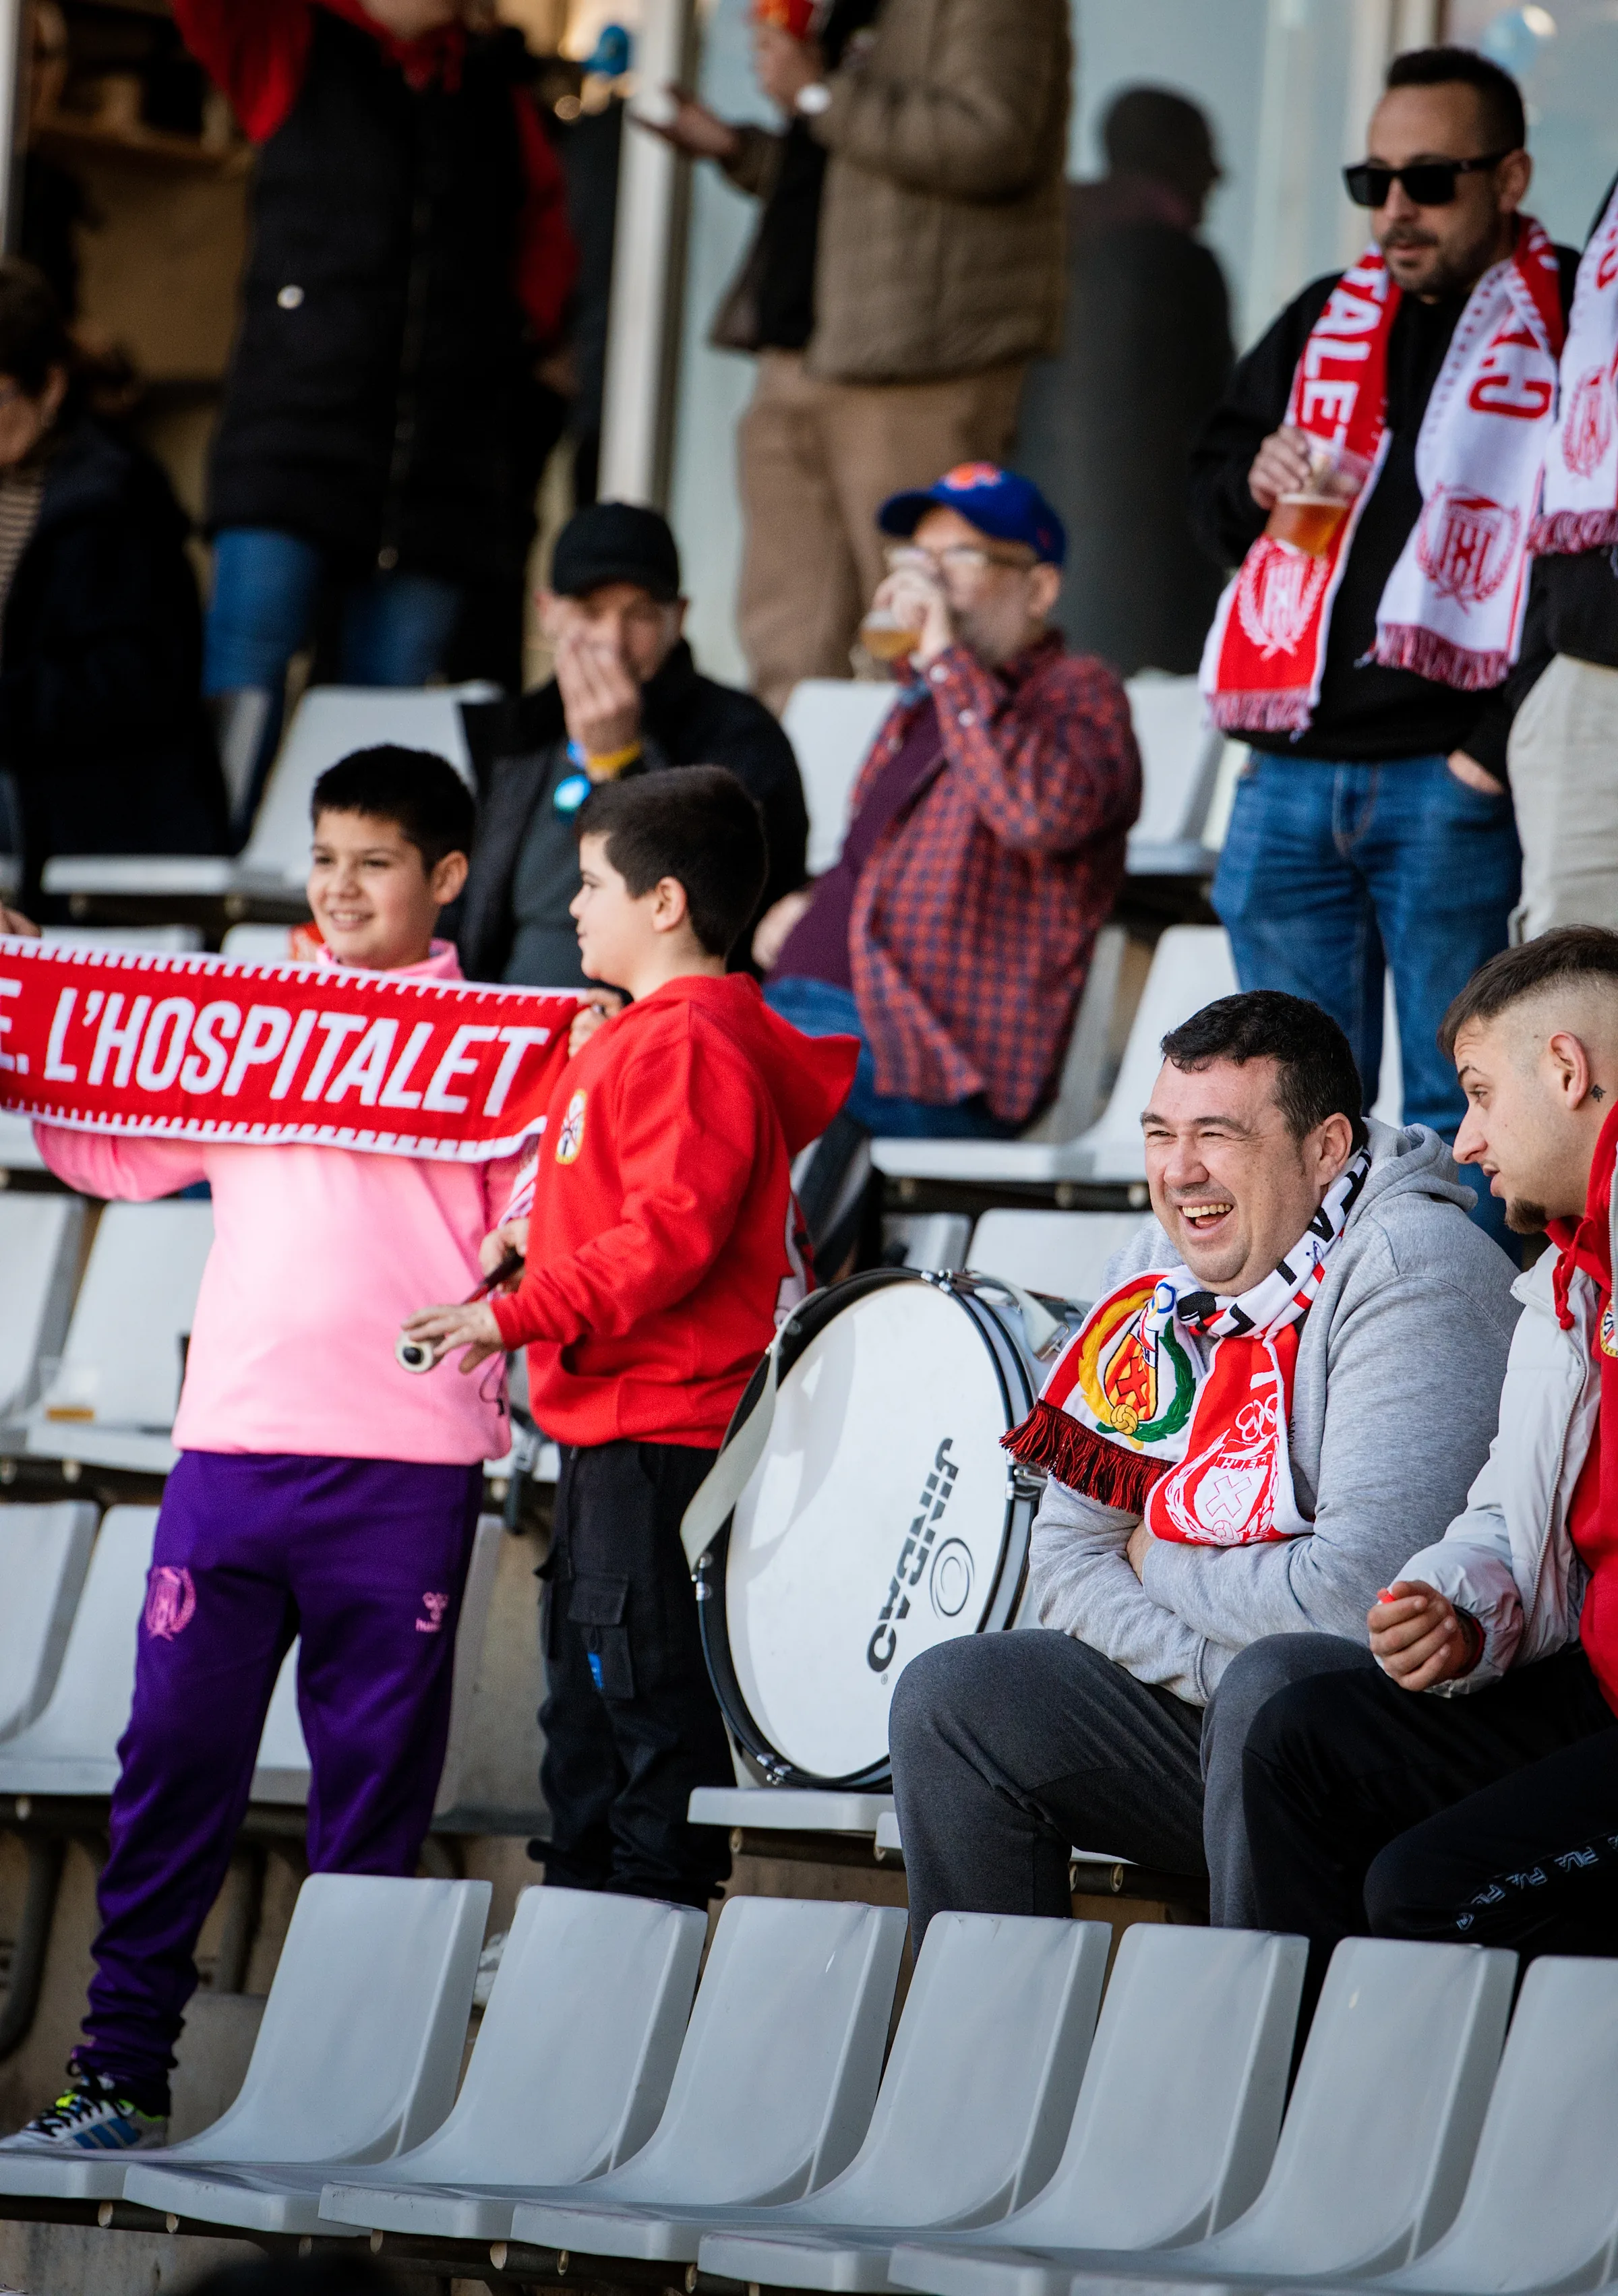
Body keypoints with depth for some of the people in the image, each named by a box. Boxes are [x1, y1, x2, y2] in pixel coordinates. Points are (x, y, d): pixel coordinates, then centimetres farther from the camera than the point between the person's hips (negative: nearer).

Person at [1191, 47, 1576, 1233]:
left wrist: (1513, 742, -17)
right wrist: (1256, 479, 4)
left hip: (1454, 783, -6)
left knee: (1459, 1110, -6)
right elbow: (1209, 479, 29)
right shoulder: (1325, 323, 19)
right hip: (1292, 773, 6)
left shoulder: (1568, 323, -1)